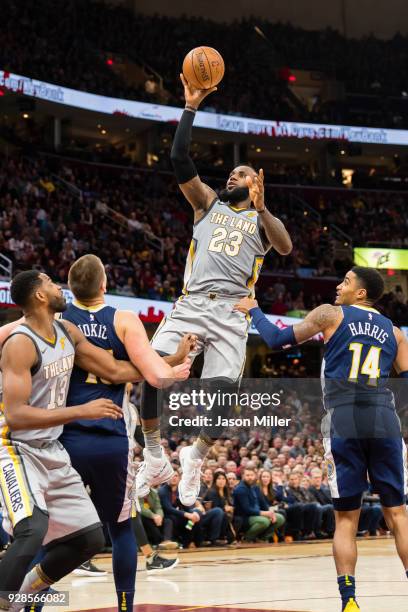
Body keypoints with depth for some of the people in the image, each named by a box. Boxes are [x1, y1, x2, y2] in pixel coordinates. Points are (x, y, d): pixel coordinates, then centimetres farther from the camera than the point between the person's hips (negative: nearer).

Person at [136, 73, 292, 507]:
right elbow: (179, 159, 7)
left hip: (230, 313, -1)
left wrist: (261, 209, -23)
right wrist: (191, 106, 0)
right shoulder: (208, 203, 20)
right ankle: (154, 452, -2)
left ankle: (195, 458, 10)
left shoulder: (263, 220, 15)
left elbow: (286, 248, -8)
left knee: (223, 389, -17)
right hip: (190, 304, 1)